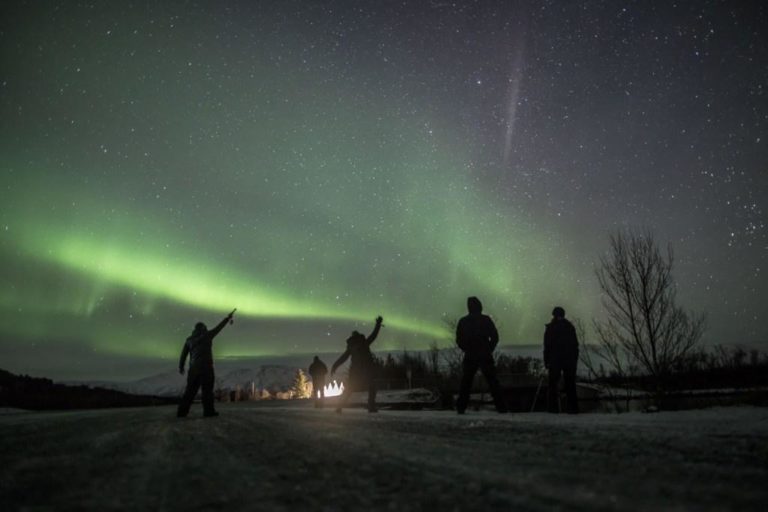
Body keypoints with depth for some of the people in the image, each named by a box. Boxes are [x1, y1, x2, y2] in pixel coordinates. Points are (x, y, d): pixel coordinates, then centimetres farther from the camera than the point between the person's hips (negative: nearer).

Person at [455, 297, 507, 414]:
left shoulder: (463, 321, 2)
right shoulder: (486, 319, -3)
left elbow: (459, 340, 4)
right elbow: (495, 337, -3)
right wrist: (489, 350, 8)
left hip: (470, 357, 1)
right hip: (485, 356, -1)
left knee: (466, 382, 10)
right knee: (493, 382, 5)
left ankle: (461, 407, 7)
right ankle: (501, 407, 2)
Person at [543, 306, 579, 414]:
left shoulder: (550, 327, -2)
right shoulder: (570, 326, 9)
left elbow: (547, 346, -5)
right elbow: (576, 345, 9)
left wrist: (546, 361, -2)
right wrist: (575, 360, 12)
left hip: (555, 360, -3)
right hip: (570, 360, 3)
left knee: (553, 384, 3)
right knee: (570, 384, 8)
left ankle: (553, 407, -2)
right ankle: (573, 408, 6)